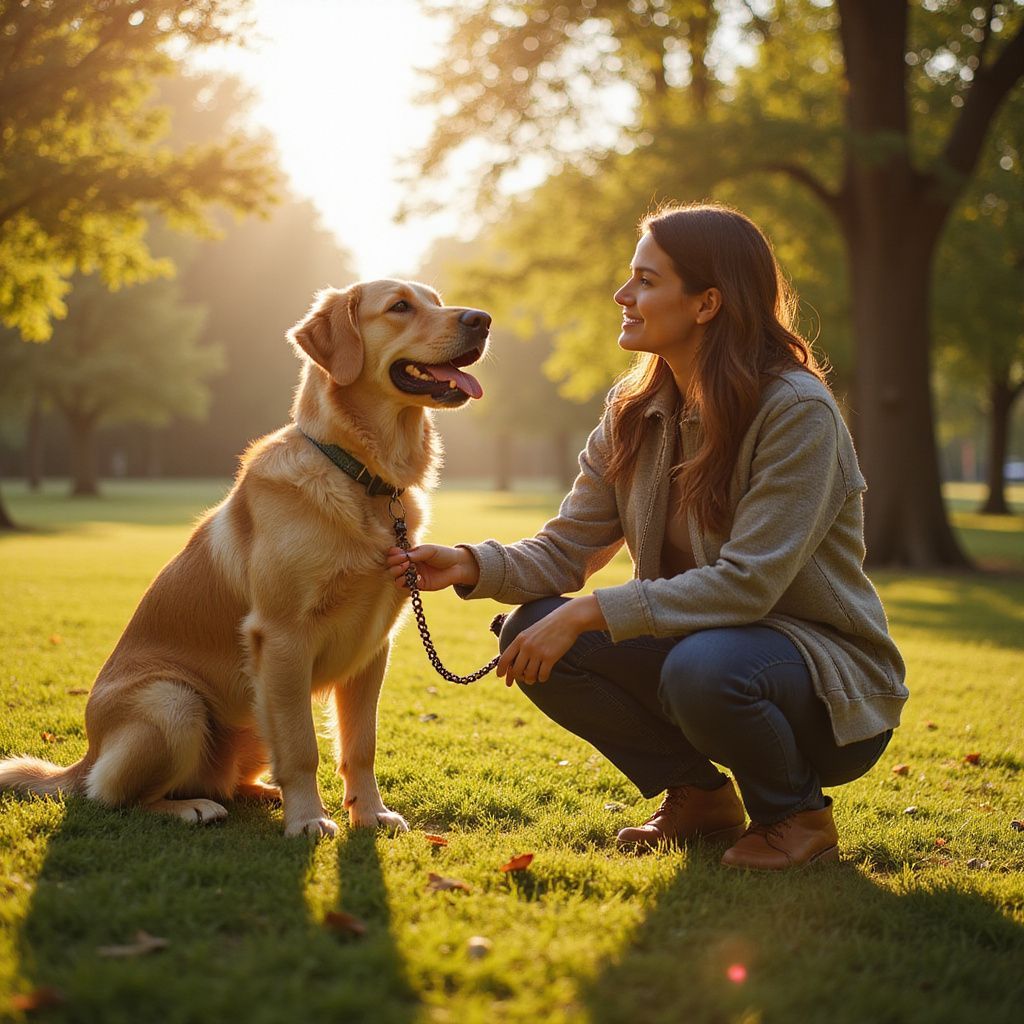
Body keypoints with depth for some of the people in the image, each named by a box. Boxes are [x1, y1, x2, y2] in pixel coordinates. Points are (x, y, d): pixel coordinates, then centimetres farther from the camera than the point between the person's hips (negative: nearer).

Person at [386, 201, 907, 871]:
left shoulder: (796, 410, -20)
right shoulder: (637, 413, 2)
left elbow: (745, 583, -27)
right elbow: (568, 549, -1)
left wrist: (588, 613, -30)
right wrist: (473, 566, -21)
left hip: (832, 681, -6)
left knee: (702, 668, -38)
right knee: (532, 630, -13)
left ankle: (798, 813, -5)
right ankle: (698, 794, 6)